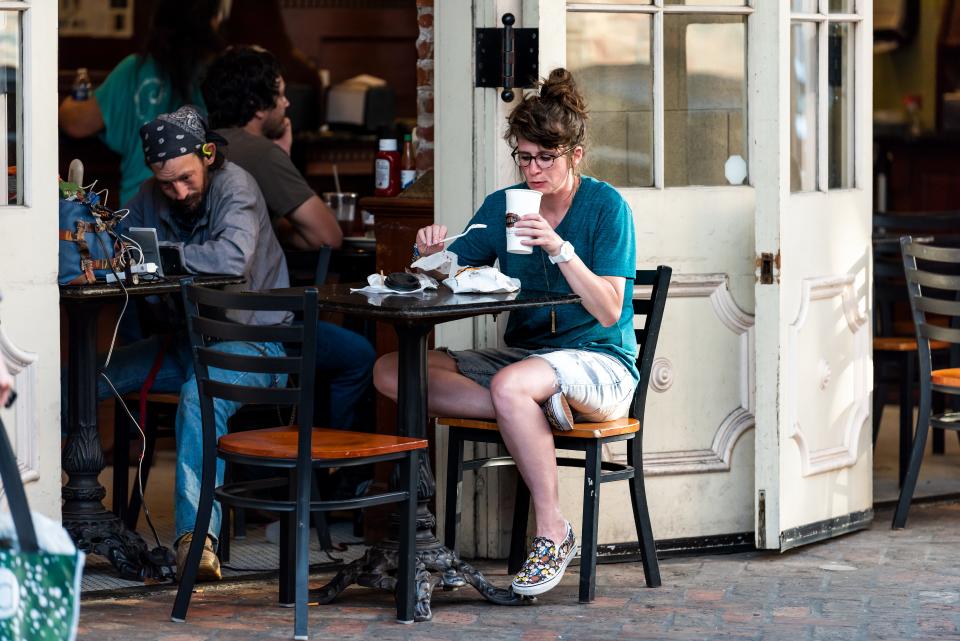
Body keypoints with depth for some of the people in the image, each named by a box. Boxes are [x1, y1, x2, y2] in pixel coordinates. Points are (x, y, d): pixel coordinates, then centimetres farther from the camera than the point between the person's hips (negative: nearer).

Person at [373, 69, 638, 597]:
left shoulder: (606, 207, -5)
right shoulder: (502, 206, 9)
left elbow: (608, 311, -13)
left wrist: (559, 249, -24)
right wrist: (432, 253, -14)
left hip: (598, 362, -6)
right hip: (520, 354, 6)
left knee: (512, 385, -40)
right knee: (390, 371, -13)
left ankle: (552, 533, -23)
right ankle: (540, 410, -26)